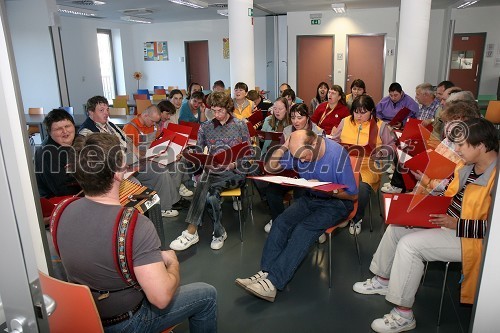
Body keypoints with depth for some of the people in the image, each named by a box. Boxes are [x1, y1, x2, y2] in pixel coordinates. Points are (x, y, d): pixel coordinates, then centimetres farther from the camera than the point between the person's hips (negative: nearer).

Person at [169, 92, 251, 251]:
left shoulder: (240, 125, 4)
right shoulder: (205, 127, 9)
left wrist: (234, 163, -14)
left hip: (235, 172, -2)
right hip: (212, 171, 3)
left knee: (204, 184, -31)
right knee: (211, 194, -33)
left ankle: (191, 231, -21)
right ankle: (218, 232, -15)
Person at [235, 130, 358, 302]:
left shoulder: (338, 154, -21)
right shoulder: (298, 151, -6)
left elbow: (353, 195, -14)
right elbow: (270, 168, -3)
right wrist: (284, 146, -17)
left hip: (336, 202, -5)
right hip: (310, 198, 6)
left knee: (304, 228, -29)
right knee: (281, 221, -20)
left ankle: (273, 283, -30)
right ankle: (265, 273, -22)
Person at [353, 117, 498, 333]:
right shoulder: (468, 165, 2)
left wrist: (456, 224, -26)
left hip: (468, 237, -9)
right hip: (449, 220, 10)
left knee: (409, 244, -23)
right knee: (396, 227, 10)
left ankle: (403, 315, -9)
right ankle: (383, 280, 28)